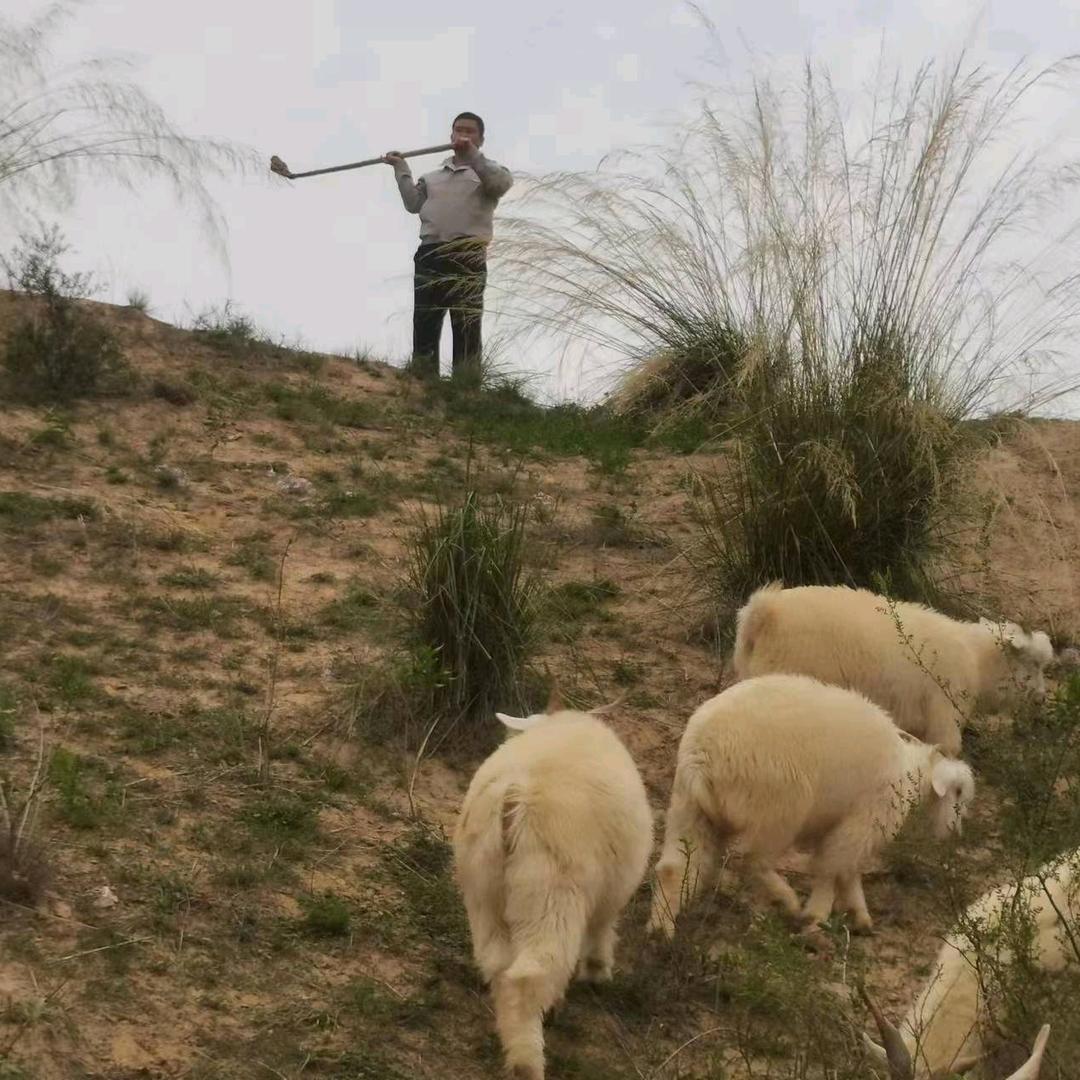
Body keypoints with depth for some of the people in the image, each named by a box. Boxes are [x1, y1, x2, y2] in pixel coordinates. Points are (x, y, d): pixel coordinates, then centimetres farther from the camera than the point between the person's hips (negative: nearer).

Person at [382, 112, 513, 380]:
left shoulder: (487, 170, 13)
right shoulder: (433, 176, 28)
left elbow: (503, 183, -11)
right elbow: (413, 203, 19)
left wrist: (472, 155, -20)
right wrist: (401, 170, 15)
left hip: (468, 256, -4)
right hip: (430, 255, 4)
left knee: (466, 328, -7)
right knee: (424, 324, -2)